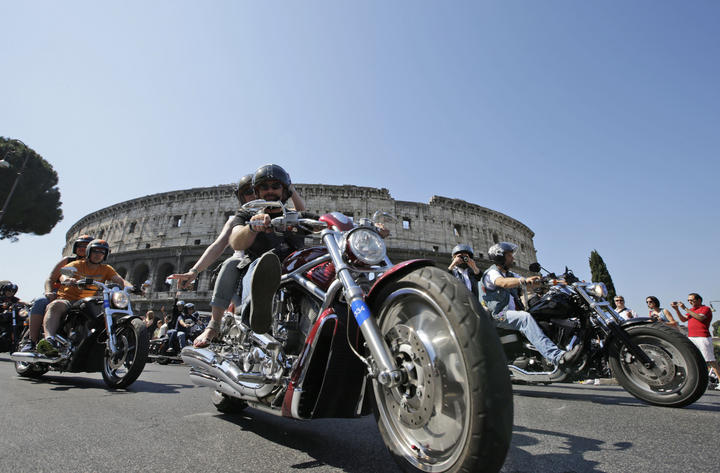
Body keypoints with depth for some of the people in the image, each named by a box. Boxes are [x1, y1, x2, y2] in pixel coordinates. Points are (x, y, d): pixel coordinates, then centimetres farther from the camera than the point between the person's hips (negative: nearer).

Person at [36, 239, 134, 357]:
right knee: (55, 305, -34)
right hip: (67, 299, -2)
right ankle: (49, 338, -49)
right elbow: (63, 276, -14)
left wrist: (131, 287, -25)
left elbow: (120, 280, -2)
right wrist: (67, 279, -39)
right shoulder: (77, 264, 6)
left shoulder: (106, 269, 11)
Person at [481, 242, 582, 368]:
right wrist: (524, 280, -44)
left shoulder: (510, 274, 22)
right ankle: (556, 357, -43)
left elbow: (532, 282, 18)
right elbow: (503, 282, -28)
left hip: (512, 312, 10)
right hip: (499, 315, -10)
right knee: (525, 317, -33)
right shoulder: (492, 272, -5)